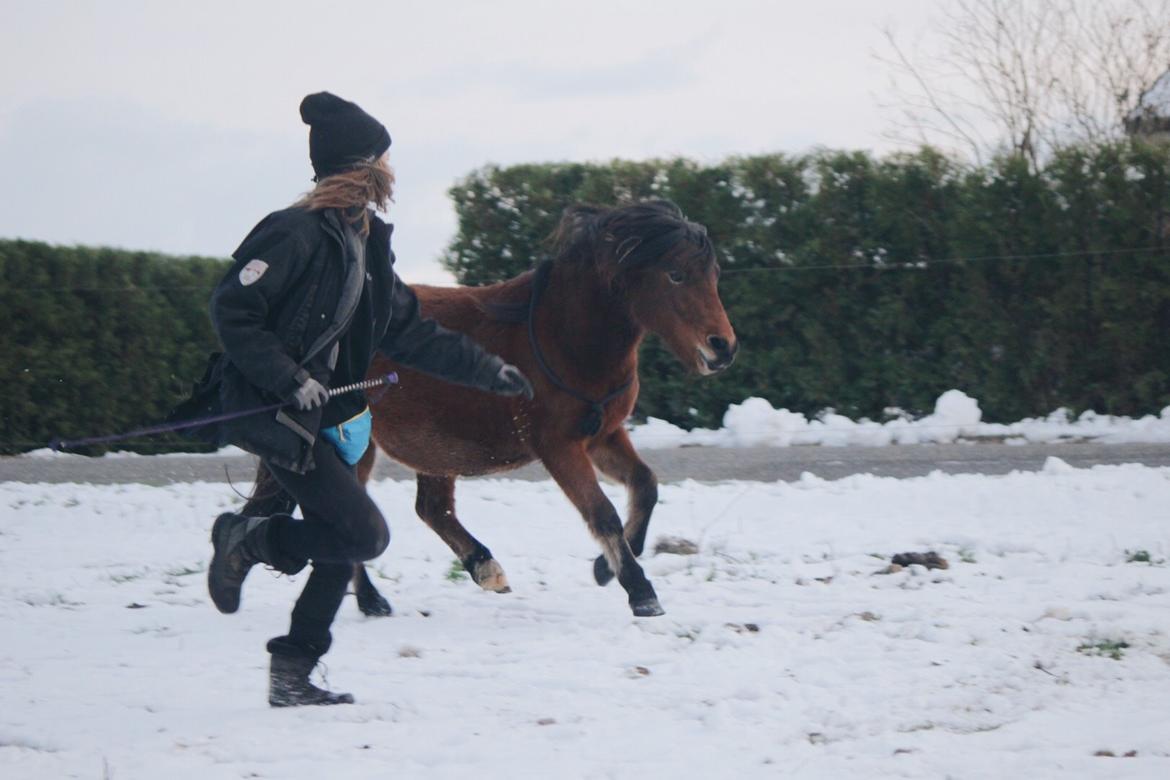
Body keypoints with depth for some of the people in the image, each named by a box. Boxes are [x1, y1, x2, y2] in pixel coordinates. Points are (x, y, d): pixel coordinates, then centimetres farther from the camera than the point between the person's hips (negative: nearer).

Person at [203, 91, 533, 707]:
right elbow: (231, 310, -18)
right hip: (274, 414, -10)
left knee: (343, 550, 9)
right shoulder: (298, 233, -16)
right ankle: (247, 540, 4)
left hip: (324, 415, 10)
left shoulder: (367, 242, 12)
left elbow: (407, 332, 19)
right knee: (364, 534, -15)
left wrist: (487, 370, 17)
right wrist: (288, 379, -24)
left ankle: (292, 677, 18)